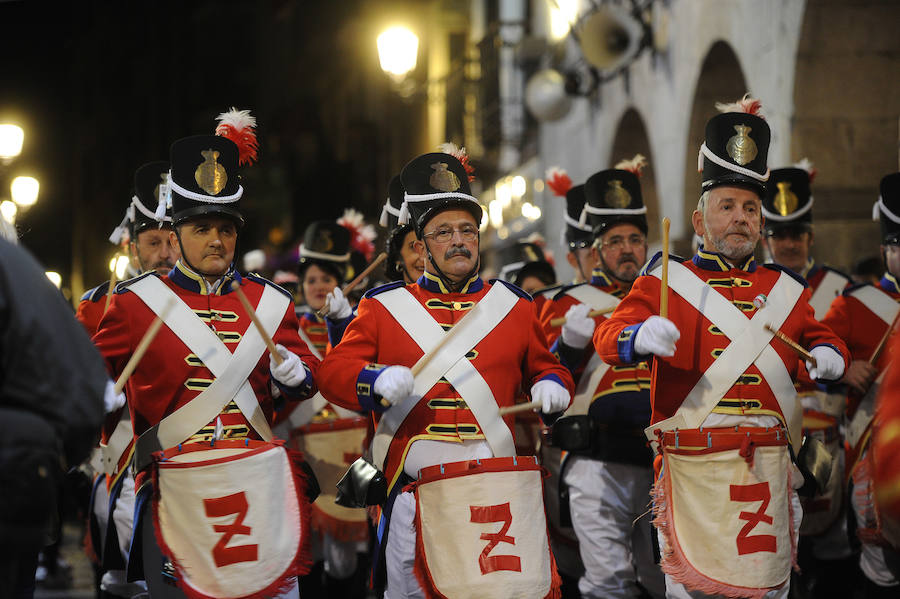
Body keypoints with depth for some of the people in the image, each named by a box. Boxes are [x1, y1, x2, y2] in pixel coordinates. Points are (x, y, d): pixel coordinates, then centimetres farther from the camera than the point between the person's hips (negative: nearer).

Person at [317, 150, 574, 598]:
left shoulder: (512, 306, 13)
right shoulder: (385, 308, 8)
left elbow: (545, 367, 23)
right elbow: (333, 372, 4)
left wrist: (551, 386, 0)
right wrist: (378, 380, -16)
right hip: (414, 491, -1)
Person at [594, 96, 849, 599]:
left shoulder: (786, 289, 15)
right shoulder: (667, 282, 4)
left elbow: (821, 335, 25)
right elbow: (609, 336, -5)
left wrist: (829, 355, 0)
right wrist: (640, 337, -29)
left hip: (768, 467, 3)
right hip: (695, 465, -3)